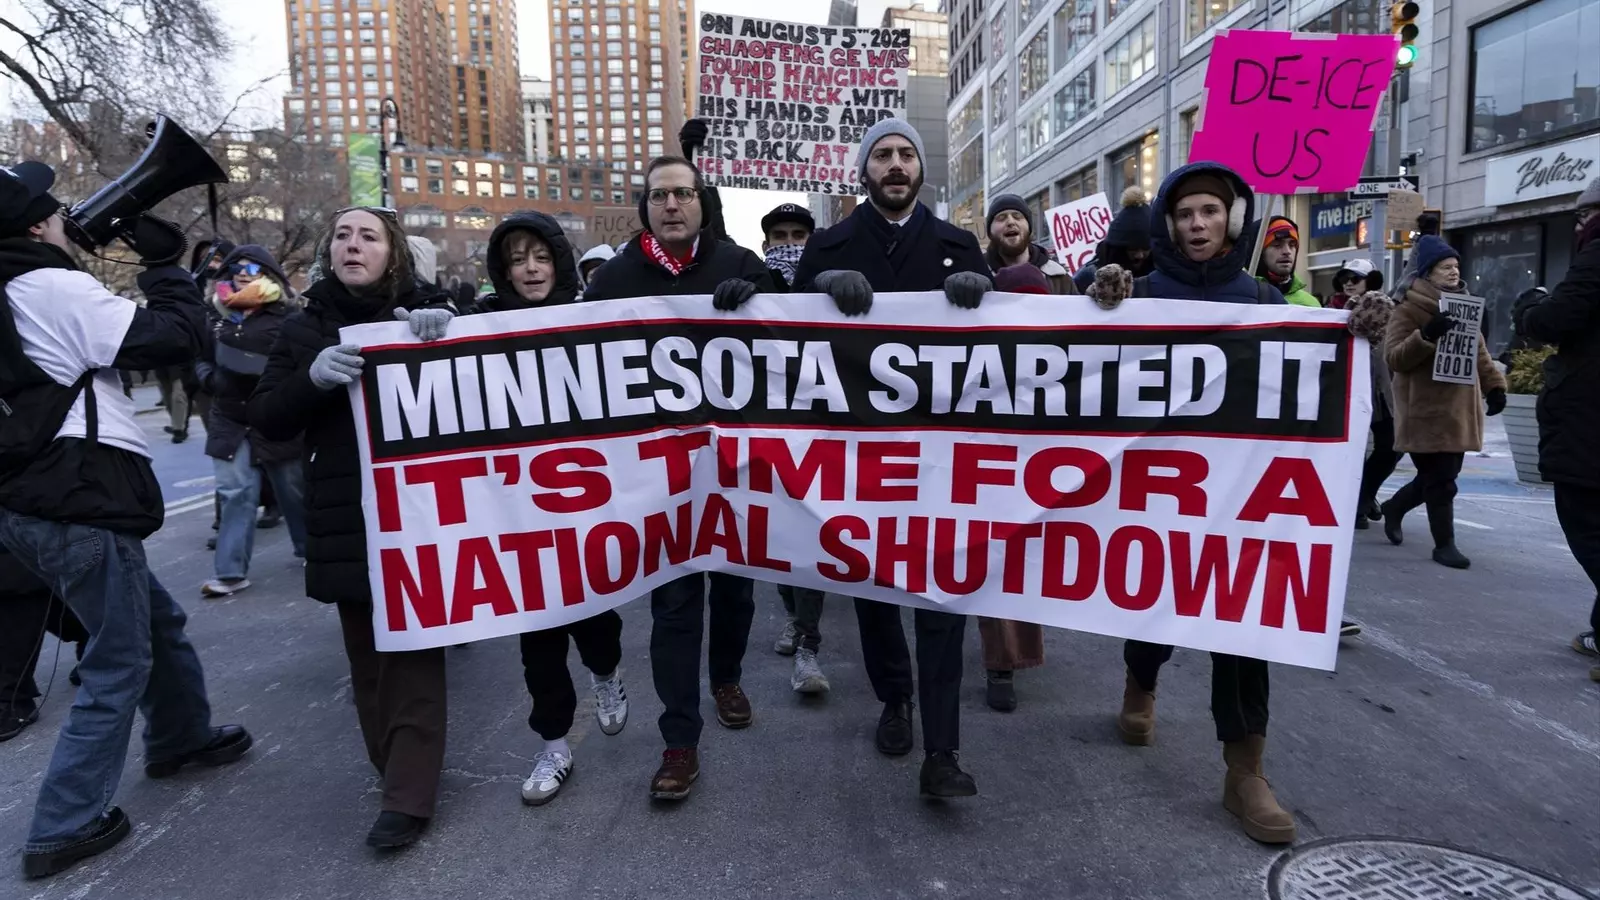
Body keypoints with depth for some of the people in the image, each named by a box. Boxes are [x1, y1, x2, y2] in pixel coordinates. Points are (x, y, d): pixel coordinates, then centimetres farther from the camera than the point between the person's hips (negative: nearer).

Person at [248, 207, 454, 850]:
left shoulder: (426, 313, 1)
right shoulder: (304, 329, 7)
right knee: (365, 645, 11)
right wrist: (312, 377, -19)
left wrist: (445, 338, -23)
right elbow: (268, 422, 1)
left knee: (412, 647, -2)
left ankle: (409, 794, 5)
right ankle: (389, 763, 29)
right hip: (343, 515, 3)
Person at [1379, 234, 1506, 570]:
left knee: (1440, 478, 12)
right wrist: (1426, 335, -28)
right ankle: (1444, 544, 8)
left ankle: (1394, 507, 36)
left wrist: (1494, 386, 11)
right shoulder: (1408, 310, -6)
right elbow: (1394, 358, -14)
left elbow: (1479, 351, 22)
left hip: (1459, 409, 7)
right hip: (1426, 412, -7)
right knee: (1439, 481, -4)